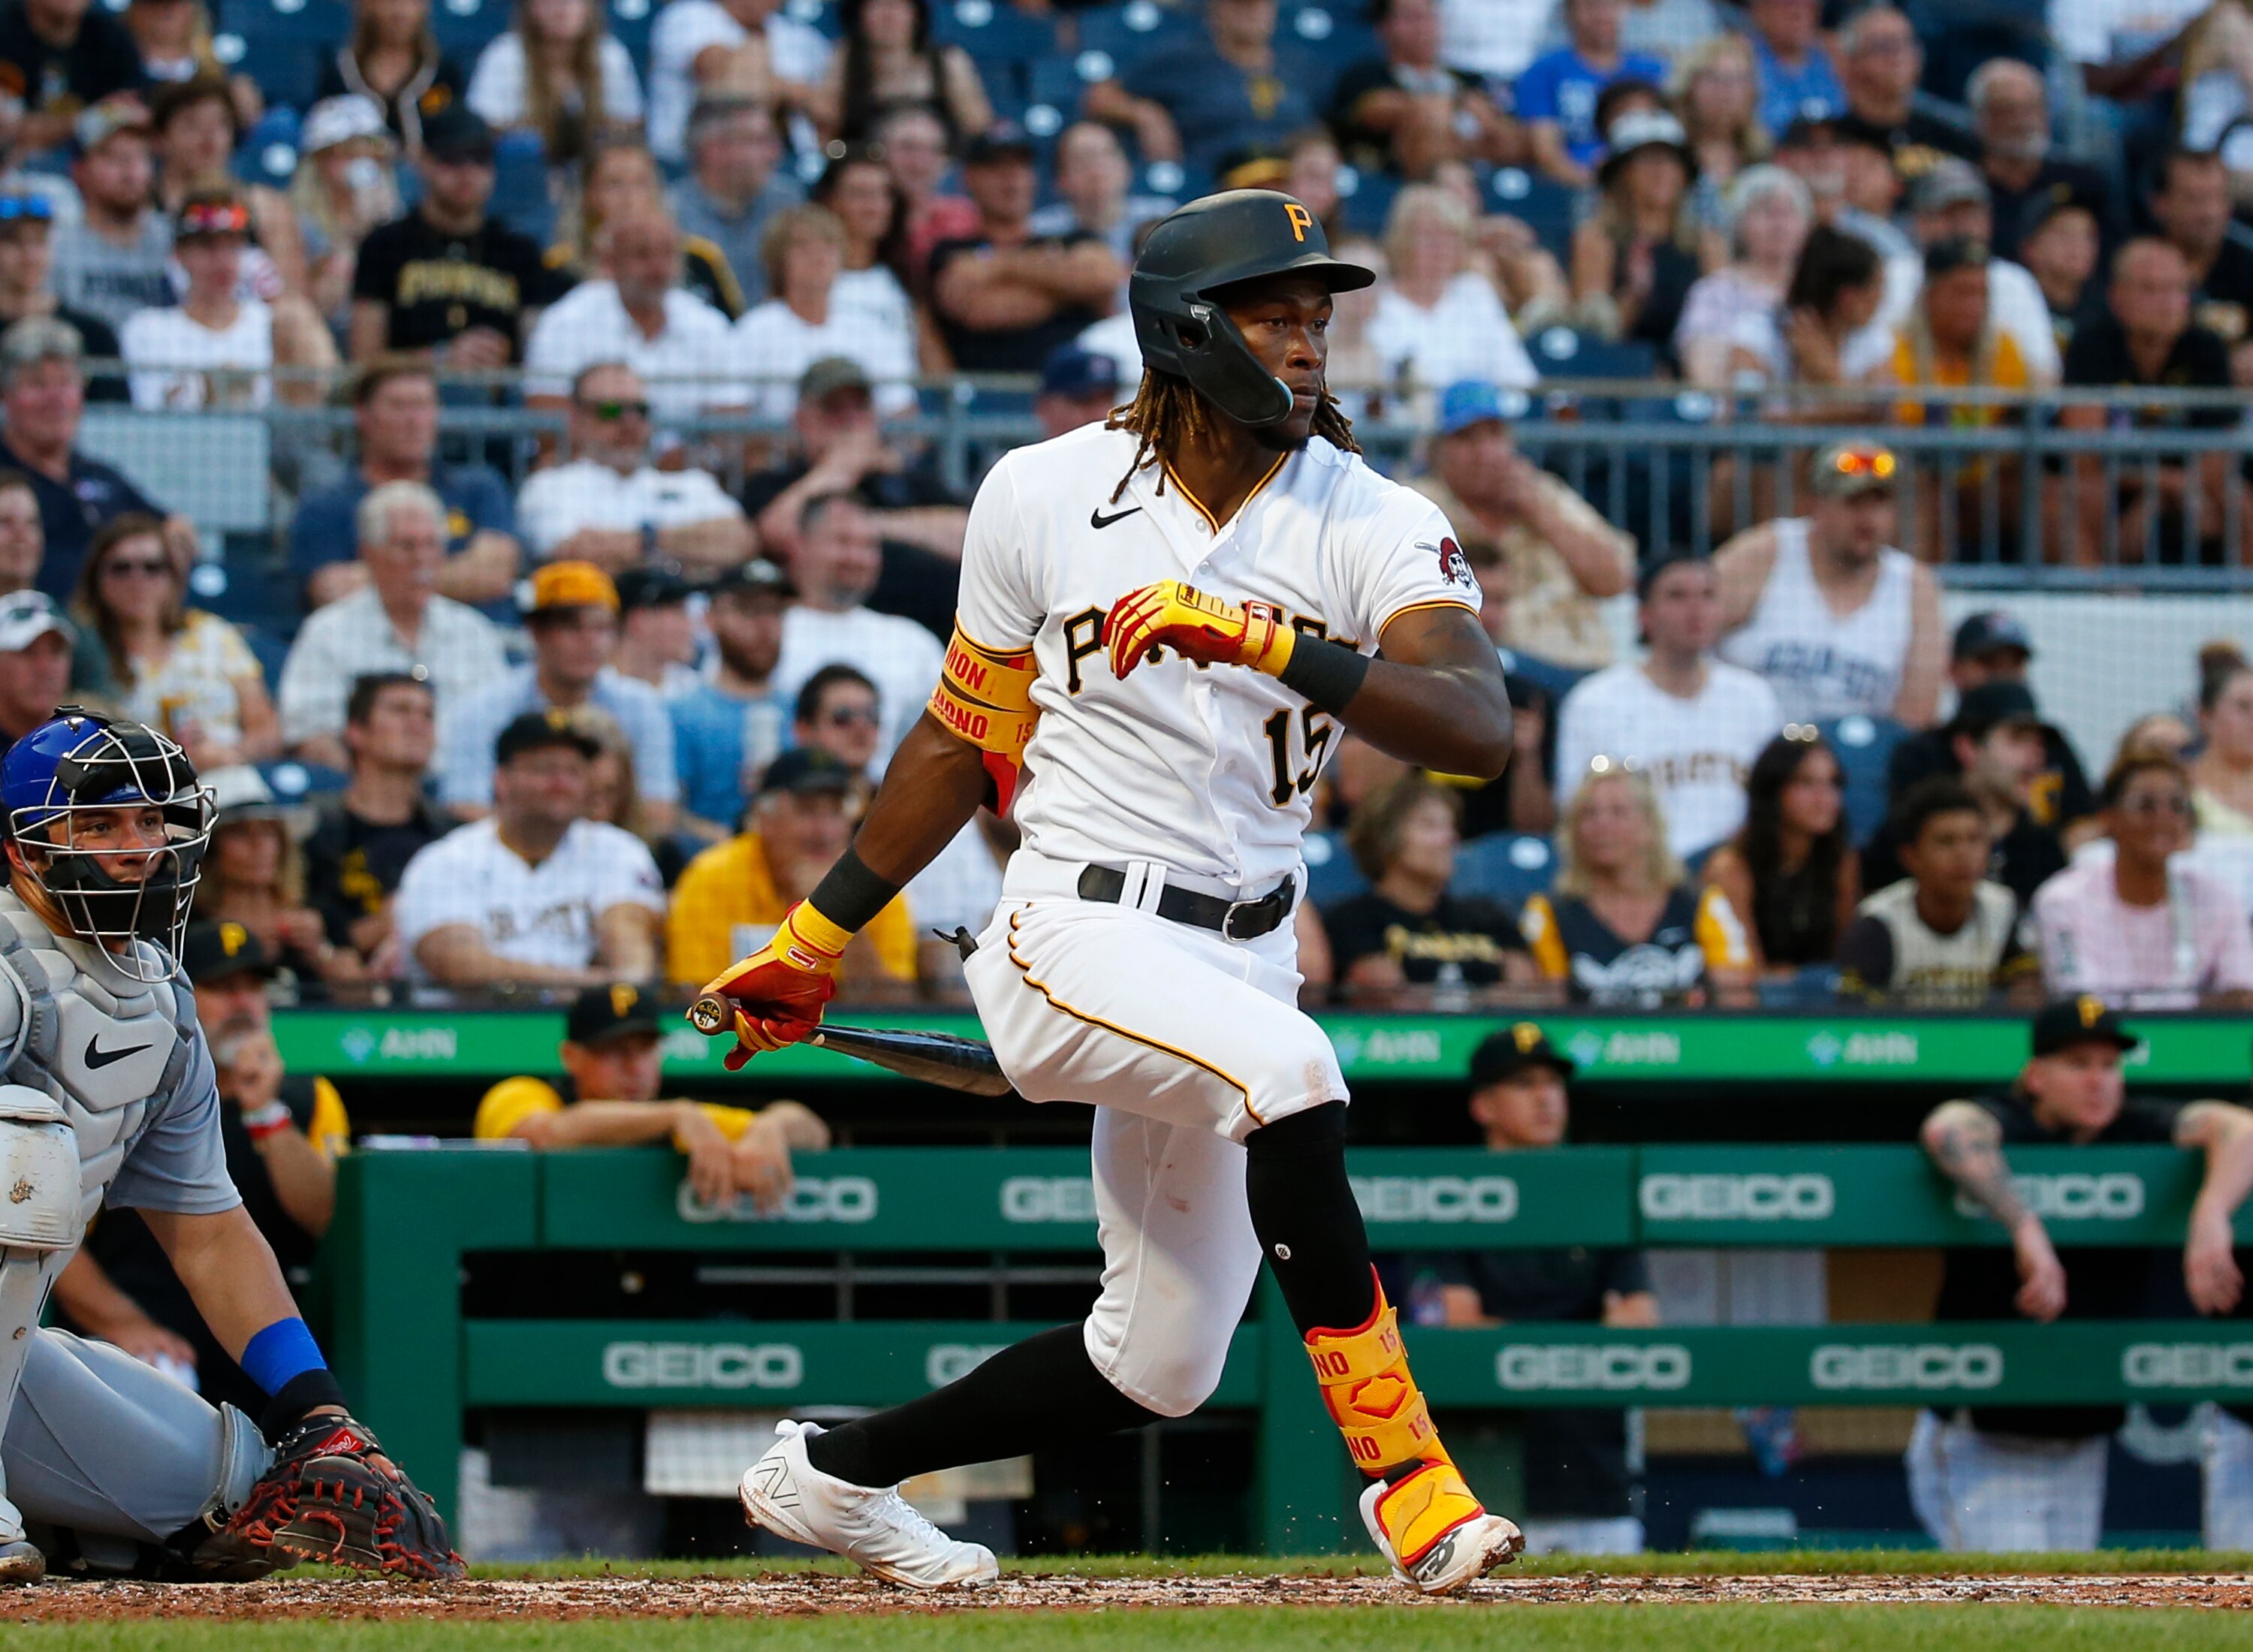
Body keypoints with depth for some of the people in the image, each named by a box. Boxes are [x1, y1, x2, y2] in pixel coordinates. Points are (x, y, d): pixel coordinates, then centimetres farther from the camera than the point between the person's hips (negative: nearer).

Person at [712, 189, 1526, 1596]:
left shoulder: (1375, 524, -4)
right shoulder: (1047, 496, -3)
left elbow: (1481, 727, -22)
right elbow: (966, 742, 11)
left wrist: (1265, 643, -34)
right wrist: (815, 941, 17)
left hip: (1246, 946, 4)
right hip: (1082, 934, -4)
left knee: (1160, 1370, 9)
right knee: (1288, 1069, -35)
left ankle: (838, 1469, 31)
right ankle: (1407, 1476, -32)